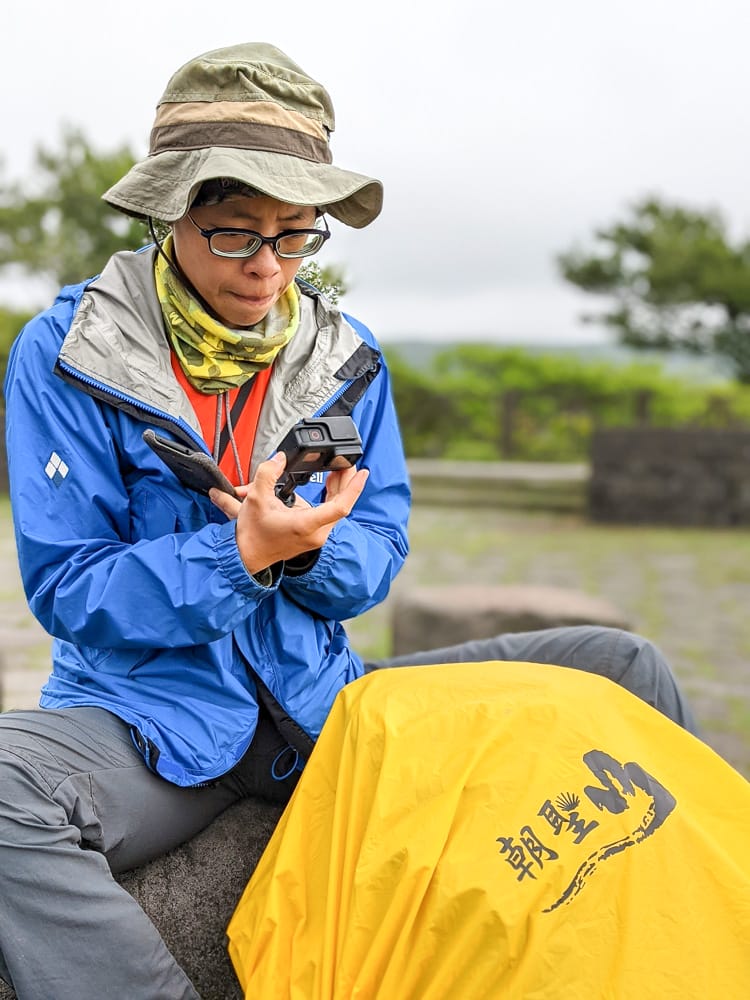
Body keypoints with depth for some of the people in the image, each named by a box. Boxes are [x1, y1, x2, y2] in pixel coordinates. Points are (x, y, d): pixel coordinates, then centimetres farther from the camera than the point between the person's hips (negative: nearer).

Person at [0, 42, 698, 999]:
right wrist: (242, 555, -25)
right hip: (148, 708, -3)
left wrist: (315, 551, -18)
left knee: (624, 670, -8)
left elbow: (379, 552, 6)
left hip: (319, 703, 4)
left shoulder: (347, 355, 5)